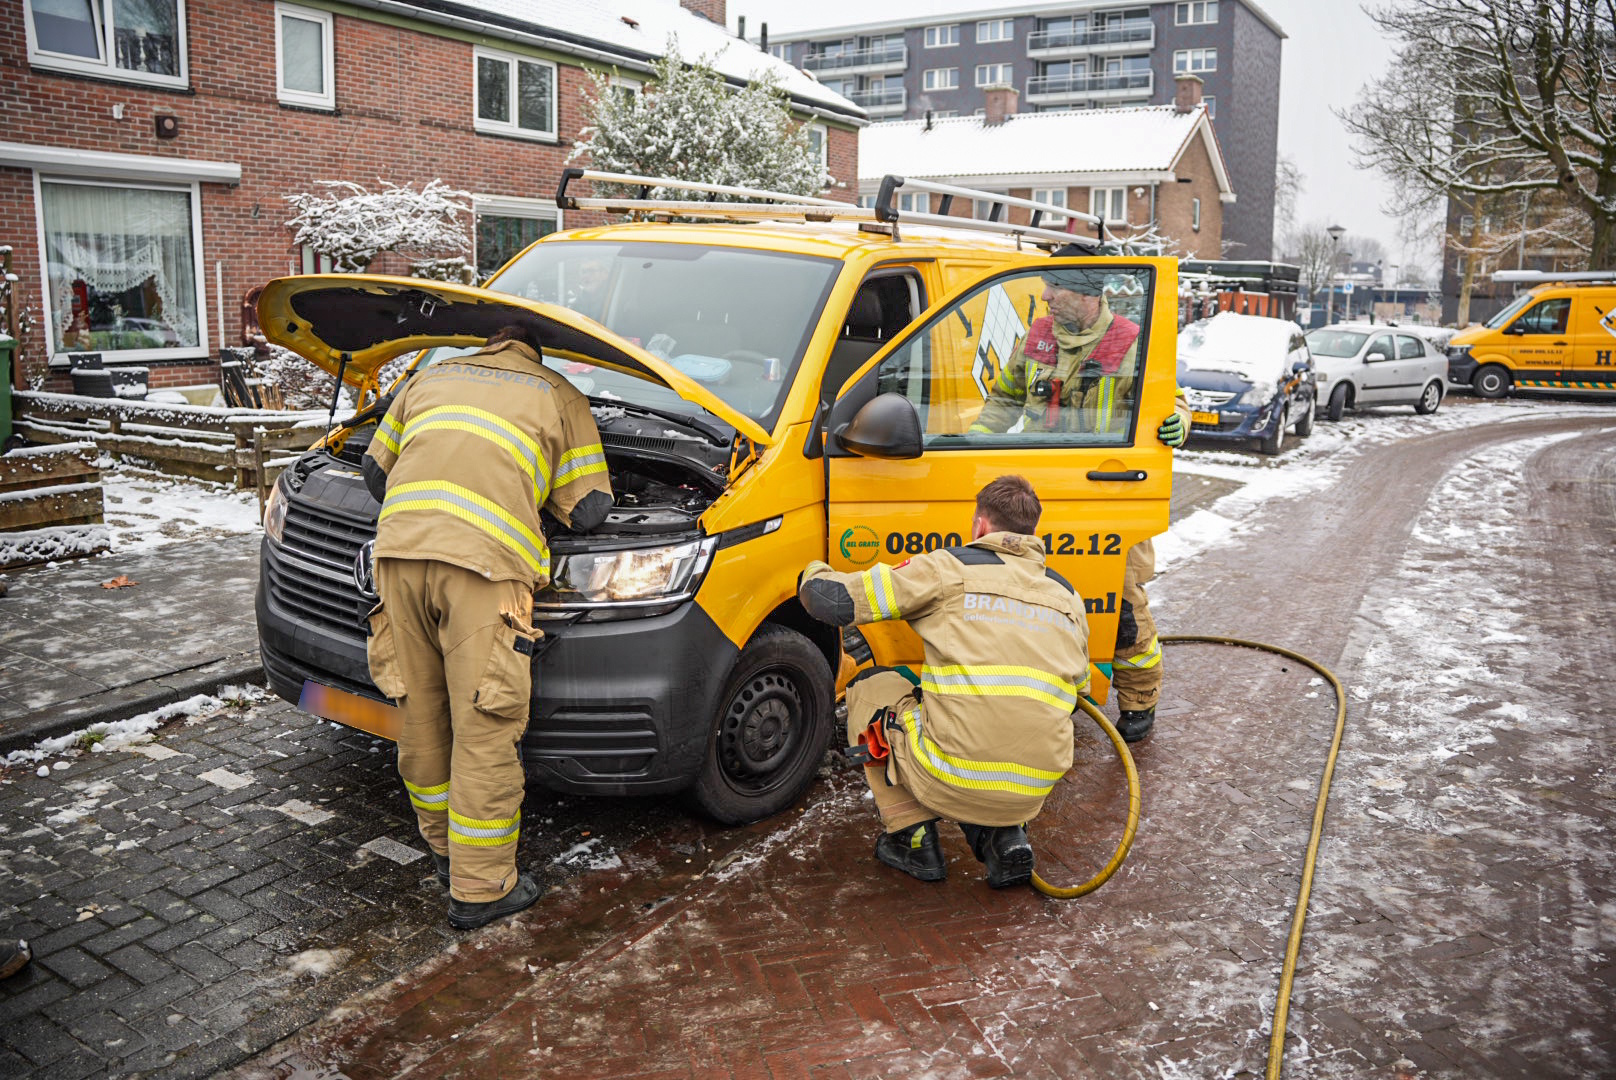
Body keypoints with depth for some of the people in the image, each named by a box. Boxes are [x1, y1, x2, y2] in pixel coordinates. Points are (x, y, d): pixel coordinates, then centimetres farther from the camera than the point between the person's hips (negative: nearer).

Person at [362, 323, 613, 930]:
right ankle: (481, 888, 10)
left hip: (399, 547, 5)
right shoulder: (559, 397, 20)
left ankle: (445, 850, 34)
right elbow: (588, 510, 12)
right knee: (485, 731, 2)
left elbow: (376, 471, 34)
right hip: (483, 563, -4)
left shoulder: (428, 379, 31)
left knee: (421, 716, 17)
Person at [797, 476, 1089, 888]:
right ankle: (1005, 838, 14)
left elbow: (835, 600, 1)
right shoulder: (1066, 595, 15)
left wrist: (815, 574, 24)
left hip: (952, 781, -5)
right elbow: (1077, 688, 25)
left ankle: (914, 841, 19)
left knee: (871, 686, 21)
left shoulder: (950, 568, 0)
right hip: (1032, 796, 5)